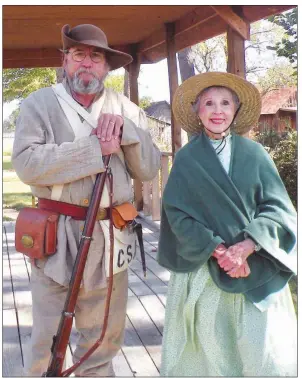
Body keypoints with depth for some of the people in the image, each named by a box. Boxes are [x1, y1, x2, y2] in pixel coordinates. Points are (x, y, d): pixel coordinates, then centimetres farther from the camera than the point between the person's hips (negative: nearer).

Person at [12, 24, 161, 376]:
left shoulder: (126, 110, 9)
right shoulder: (39, 103, -2)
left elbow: (148, 169, 5)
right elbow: (27, 163, -17)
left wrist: (126, 131, -12)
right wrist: (95, 148, -19)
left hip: (111, 237, 4)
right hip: (58, 237, -3)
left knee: (106, 337, 16)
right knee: (48, 338, 8)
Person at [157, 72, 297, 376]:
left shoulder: (254, 154, 4)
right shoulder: (186, 159, 2)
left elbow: (277, 207, 0)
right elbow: (178, 214, -4)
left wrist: (247, 246, -16)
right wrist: (216, 250, -16)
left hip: (257, 272, 1)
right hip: (204, 271, -1)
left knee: (261, 350, 1)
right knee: (210, 346, 4)